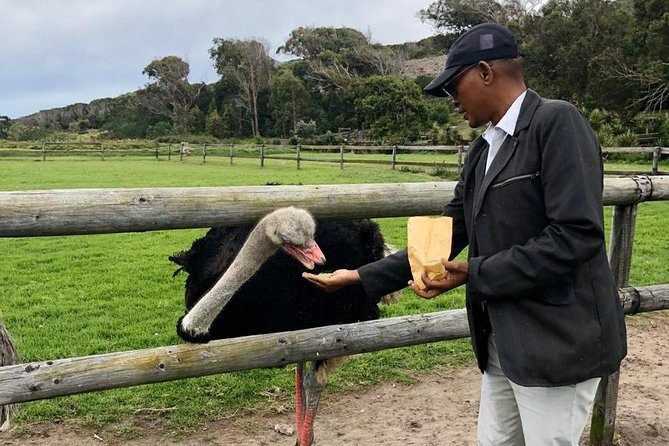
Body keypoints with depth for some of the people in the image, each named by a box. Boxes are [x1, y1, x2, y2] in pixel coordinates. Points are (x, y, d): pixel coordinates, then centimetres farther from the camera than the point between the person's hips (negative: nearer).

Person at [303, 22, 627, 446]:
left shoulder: (557, 121, -14)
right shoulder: (484, 148, 11)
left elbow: (577, 234, -23)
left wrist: (475, 274, -19)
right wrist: (363, 277, 9)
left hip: (557, 343, -8)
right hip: (501, 343, 8)